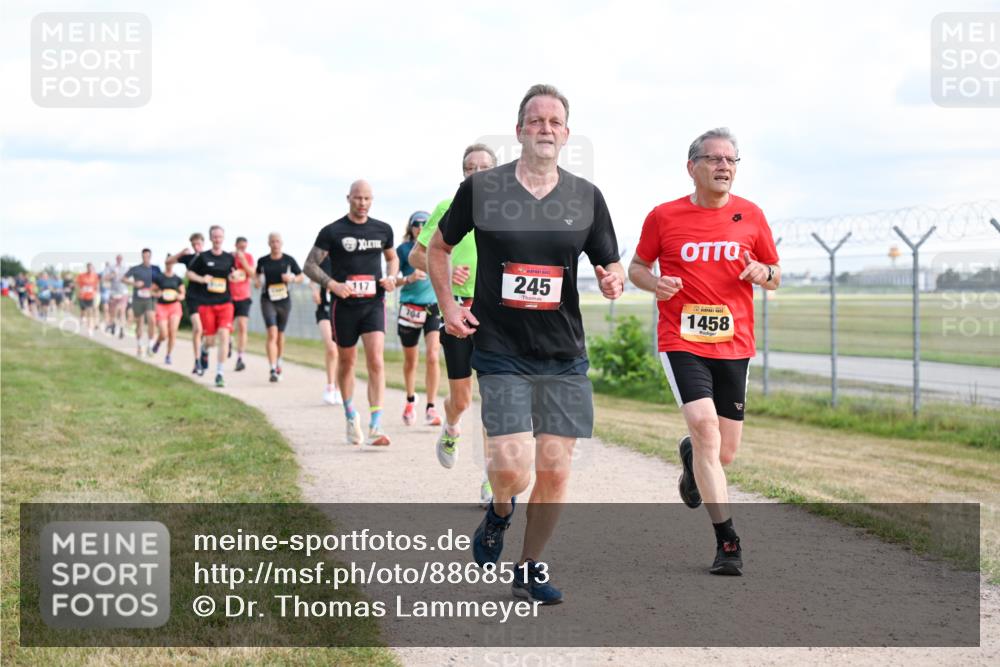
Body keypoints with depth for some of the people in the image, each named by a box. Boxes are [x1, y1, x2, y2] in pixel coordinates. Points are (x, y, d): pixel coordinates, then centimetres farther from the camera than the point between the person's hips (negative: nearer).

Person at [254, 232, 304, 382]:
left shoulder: (288, 260, -1)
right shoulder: (263, 261, 0)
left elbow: (300, 277, 7)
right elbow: (257, 274, 20)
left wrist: (292, 278, -13)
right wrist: (256, 281, -2)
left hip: (284, 301, 2)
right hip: (268, 300, -1)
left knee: (280, 334, 15)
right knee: (272, 333, -16)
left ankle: (278, 363, 37)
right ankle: (273, 370, -22)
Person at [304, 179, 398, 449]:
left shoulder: (383, 230, 6)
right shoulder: (332, 232, -3)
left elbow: (392, 258, 24)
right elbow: (310, 265, -3)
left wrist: (391, 277, 2)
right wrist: (332, 284, -20)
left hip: (373, 304, 1)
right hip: (344, 306, -1)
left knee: (376, 361, -15)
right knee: (346, 363, 12)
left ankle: (374, 428, -20)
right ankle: (350, 416, 37)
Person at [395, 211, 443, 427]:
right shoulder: (403, 250, -1)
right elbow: (391, 281, -1)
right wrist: (409, 279, -18)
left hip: (434, 308, 0)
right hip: (410, 309, 0)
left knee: (432, 357, -14)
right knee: (410, 361, 12)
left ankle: (430, 408, -9)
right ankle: (410, 401, 36)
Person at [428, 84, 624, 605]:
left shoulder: (586, 197, 4)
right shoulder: (481, 189, -2)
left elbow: (610, 267, 10)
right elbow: (438, 248, 12)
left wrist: (612, 281, -14)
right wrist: (448, 307, -1)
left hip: (564, 355, 3)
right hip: (500, 352, -3)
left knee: (554, 472, 1)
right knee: (512, 468, -15)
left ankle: (530, 567, 23)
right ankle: (499, 514, 21)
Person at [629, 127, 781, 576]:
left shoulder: (750, 216, 5)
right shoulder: (663, 216, 0)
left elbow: (775, 277, 14)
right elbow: (636, 267, 12)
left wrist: (764, 272, -10)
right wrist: (654, 282, -10)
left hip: (734, 344, 3)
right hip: (681, 341, -3)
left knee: (724, 453, 5)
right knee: (705, 426, -21)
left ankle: (691, 458, 44)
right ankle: (727, 542, -14)